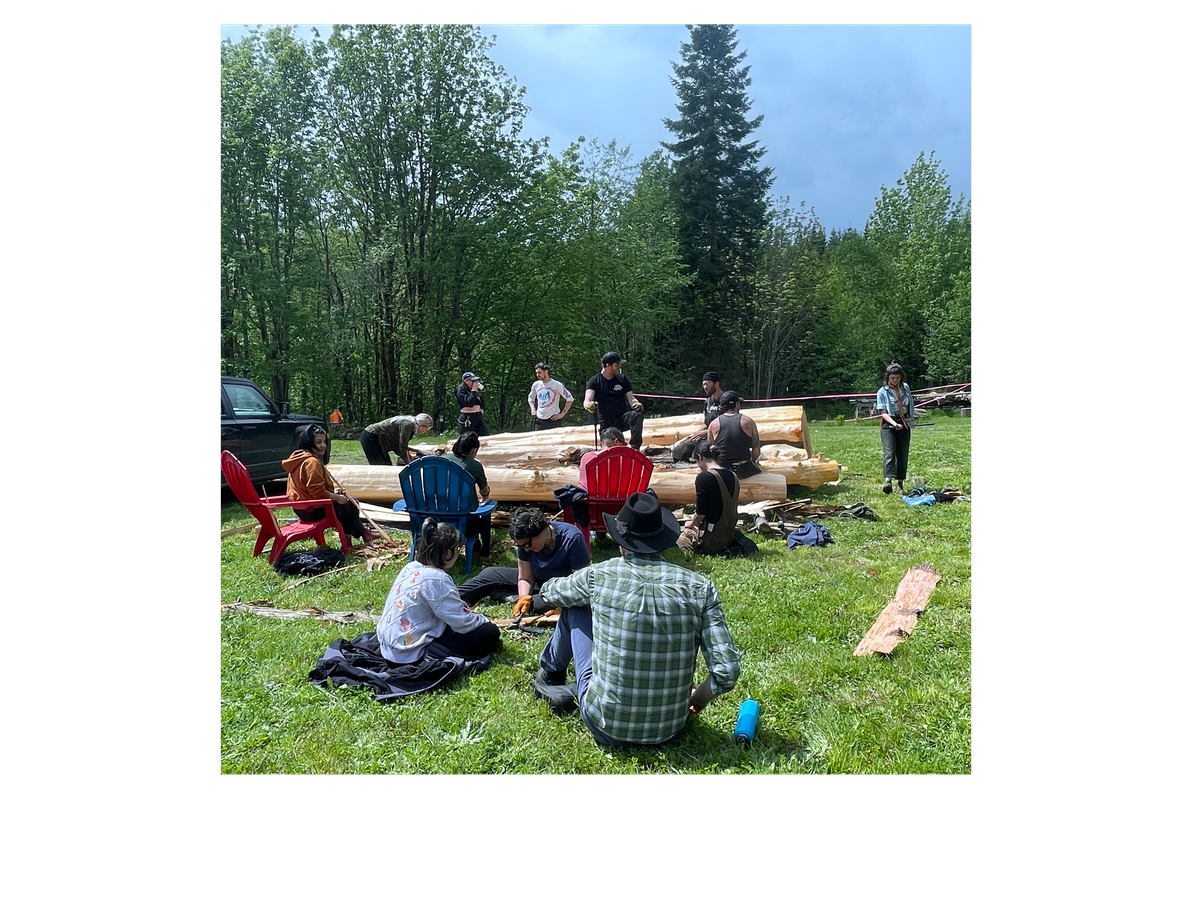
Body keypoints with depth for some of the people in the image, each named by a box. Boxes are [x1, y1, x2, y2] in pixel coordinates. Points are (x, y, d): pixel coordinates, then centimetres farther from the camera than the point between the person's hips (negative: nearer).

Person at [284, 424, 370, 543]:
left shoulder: (299, 457, 10)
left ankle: (361, 533, 30)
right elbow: (317, 492, -27)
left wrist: (333, 490, 9)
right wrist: (337, 497, -14)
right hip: (312, 510, -11)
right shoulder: (312, 462, -23)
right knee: (351, 505, 2)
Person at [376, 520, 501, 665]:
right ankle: (428, 657, -9)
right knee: (489, 633, -11)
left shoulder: (411, 567, 3)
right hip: (411, 652, -9)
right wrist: (484, 620, 1)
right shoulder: (436, 579, -23)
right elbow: (463, 622, -18)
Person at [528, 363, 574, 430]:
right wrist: (533, 409, 8)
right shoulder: (536, 385, 7)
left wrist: (562, 414, -9)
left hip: (553, 419, -5)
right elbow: (531, 398, 25)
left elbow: (570, 399, -5)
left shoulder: (556, 385, -7)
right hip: (539, 420, 5)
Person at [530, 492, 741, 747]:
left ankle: (550, 675, 42)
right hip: (669, 731, 2)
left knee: (576, 609, 16)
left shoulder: (600, 576, -12)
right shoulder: (700, 587, -12)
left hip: (606, 727, -1)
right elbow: (727, 671, -15)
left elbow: (548, 591, 10)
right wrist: (699, 699, 6)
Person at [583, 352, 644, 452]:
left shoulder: (622, 379, 10)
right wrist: (589, 405, -41)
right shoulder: (594, 381, 0)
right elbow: (587, 401, -14)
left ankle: (635, 448, -27)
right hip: (607, 424, -1)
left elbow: (630, 398, 6)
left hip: (623, 418, 1)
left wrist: (636, 404, -20)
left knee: (636, 415, -30)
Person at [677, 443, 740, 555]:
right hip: (729, 537, 8)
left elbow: (701, 513, -17)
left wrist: (692, 524, 5)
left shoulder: (703, 477, -18)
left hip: (712, 541, -8)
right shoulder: (733, 477, 5)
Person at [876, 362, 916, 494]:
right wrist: (894, 424, -25)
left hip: (904, 424, 4)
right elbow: (883, 413, -11)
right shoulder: (882, 392, -6)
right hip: (888, 425, -4)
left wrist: (909, 421, 15)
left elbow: (910, 407, 20)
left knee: (903, 454, 5)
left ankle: (900, 483, 12)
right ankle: (887, 481, -30)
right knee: (889, 452, -18)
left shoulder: (905, 388, 7)